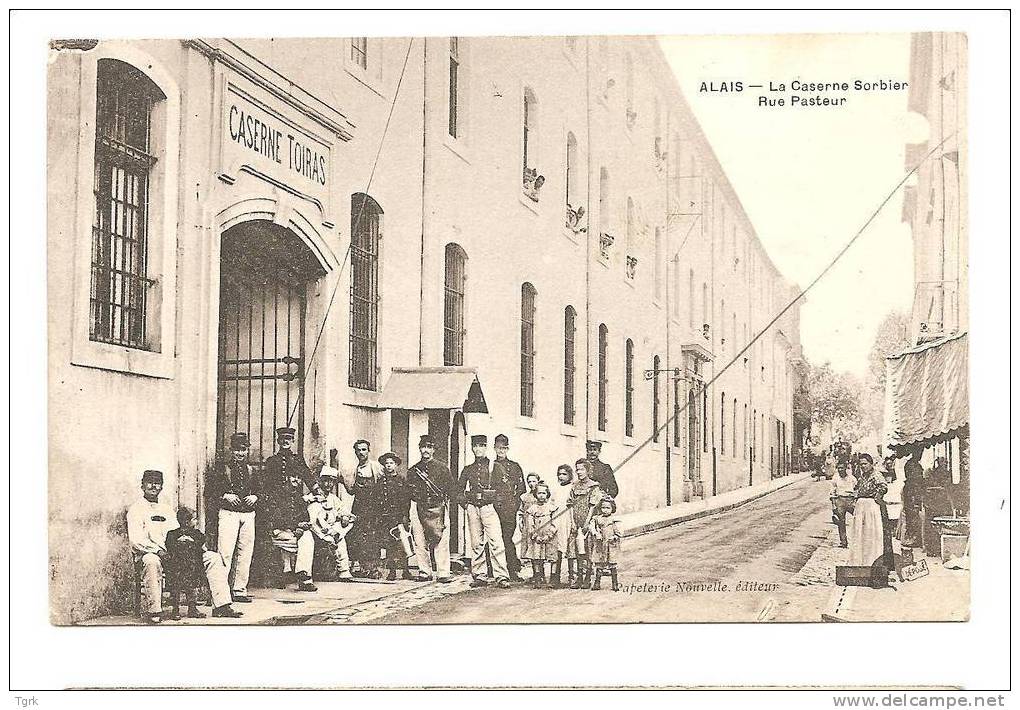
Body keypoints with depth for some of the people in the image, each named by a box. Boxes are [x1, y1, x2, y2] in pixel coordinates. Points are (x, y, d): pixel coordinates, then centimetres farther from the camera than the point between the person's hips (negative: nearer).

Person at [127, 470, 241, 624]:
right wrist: (158, 550, -26)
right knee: (152, 562, -44)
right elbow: (135, 540, -11)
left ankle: (221, 606, -15)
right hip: (147, 554, -6)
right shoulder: (136, 509, 4)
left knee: (213, 557, -6)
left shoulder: (167, 510, 26)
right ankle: (152, 611, -37)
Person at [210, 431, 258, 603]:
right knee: (225, 553, -11)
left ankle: (240, 589, 11)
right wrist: (226, 496, -15)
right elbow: (213, 491, 1)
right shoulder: (223, 469, 3)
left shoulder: (250, 471, 16)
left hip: (248, 514, 5)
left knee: (245, 553, 4)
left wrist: (254, 497, 0)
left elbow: (257, 490, 21)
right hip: (228, 513, -5)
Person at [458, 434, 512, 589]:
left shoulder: (494, 466, 7)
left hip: (489, 508, -3)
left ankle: (502, 577, -13)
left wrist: (496, 501, -2)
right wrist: (465, 503, 7)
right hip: (473, 509, 3)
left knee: (496, 542, -11)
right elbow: (459, 489, 20)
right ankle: (479, 576, 9)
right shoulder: (468, 469, 14)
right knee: (477, 544, 4)